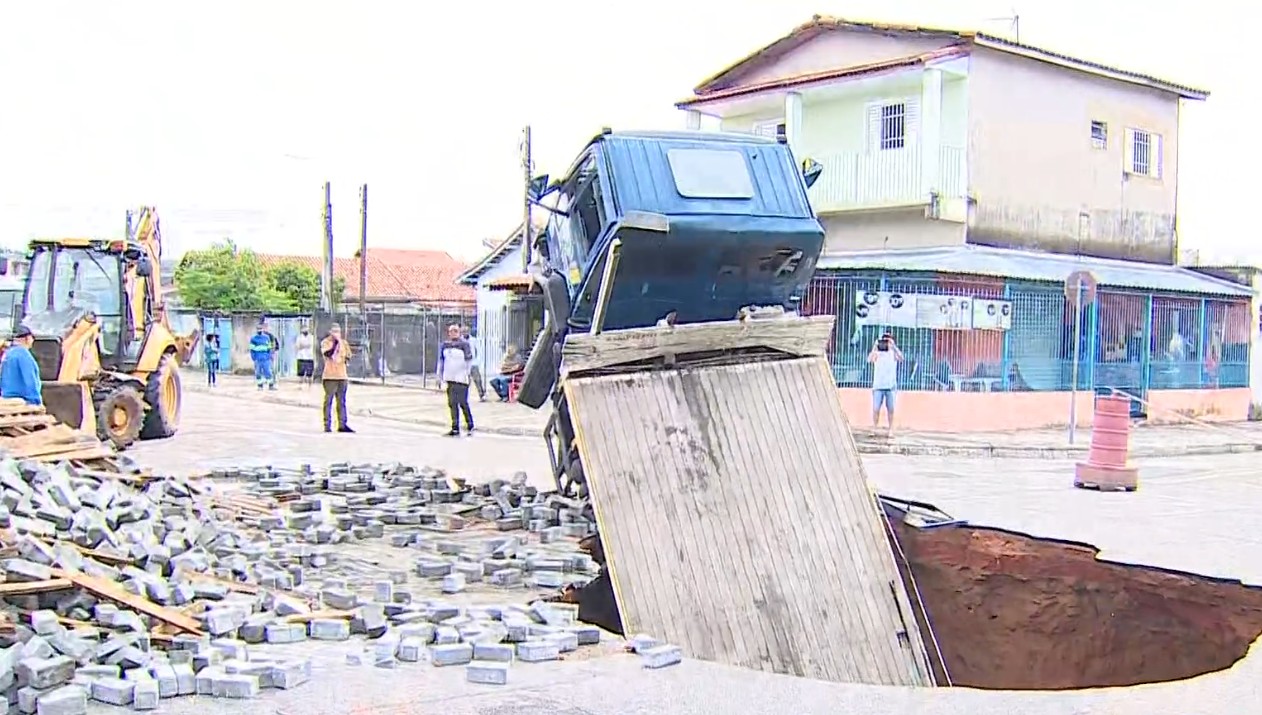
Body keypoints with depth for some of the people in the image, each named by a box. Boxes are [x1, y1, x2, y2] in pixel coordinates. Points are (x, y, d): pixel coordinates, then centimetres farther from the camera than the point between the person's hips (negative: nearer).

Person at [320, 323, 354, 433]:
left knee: (342, 402, 7)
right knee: (328, 401, -4)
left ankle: (342, 425, 10)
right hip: (329, 376, -5)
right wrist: (336, 342, -18)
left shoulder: (343, 343, 15)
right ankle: (327, 425, -1)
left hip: (342, 376, 5)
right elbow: (328, 353, -20)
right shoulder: (325, 342, -1)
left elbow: (348, 356, 22)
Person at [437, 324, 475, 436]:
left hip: (461, 379, -5)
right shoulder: (445, 345, 12)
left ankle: (470, 426, 8)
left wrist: (467, 373, -8)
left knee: (463, 402, -6)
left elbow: (469, 360, -5)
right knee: (452, 403, 5)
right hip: (449, 378, 5)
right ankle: (455, 428, 10)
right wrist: (440, 375, 18)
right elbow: (441, 360, 20)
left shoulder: (464, 344, -4)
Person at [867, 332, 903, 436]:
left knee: (890, 409, 4)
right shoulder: (877, 353, 2)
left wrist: (893, 346, -26)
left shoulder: (893, 353, 3)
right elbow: (869, 360, -17)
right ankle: (875, 427, 8)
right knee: (876, 409, -4)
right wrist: (875, 347, -26)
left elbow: (901, 358, -18)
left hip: (891, 386, 0)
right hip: (878, 386, 0)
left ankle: (890, 429, 14)